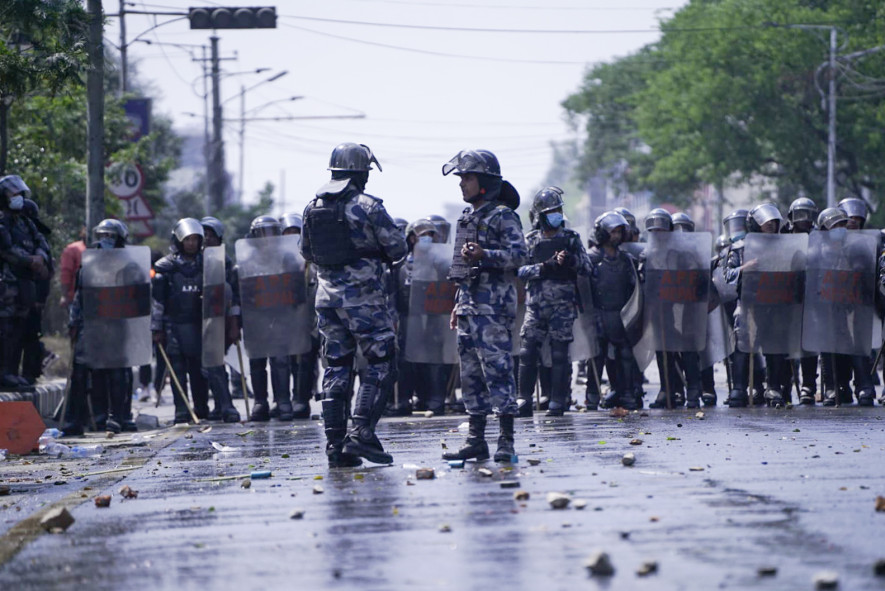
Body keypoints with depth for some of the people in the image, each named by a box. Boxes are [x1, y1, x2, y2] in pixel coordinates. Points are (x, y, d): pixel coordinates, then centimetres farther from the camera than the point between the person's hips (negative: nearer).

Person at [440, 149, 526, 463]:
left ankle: (507, 442, -10)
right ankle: (476, 440, 13)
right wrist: (459, 303, 22)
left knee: (497, 368, -11)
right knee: (470, 372, 8)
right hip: (470, 304, 9)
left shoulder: (503, 216, -7)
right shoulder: (467, 217, 19)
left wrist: (484, 255, -28)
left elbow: (519, 255, -16)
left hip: (494, 304, -9)